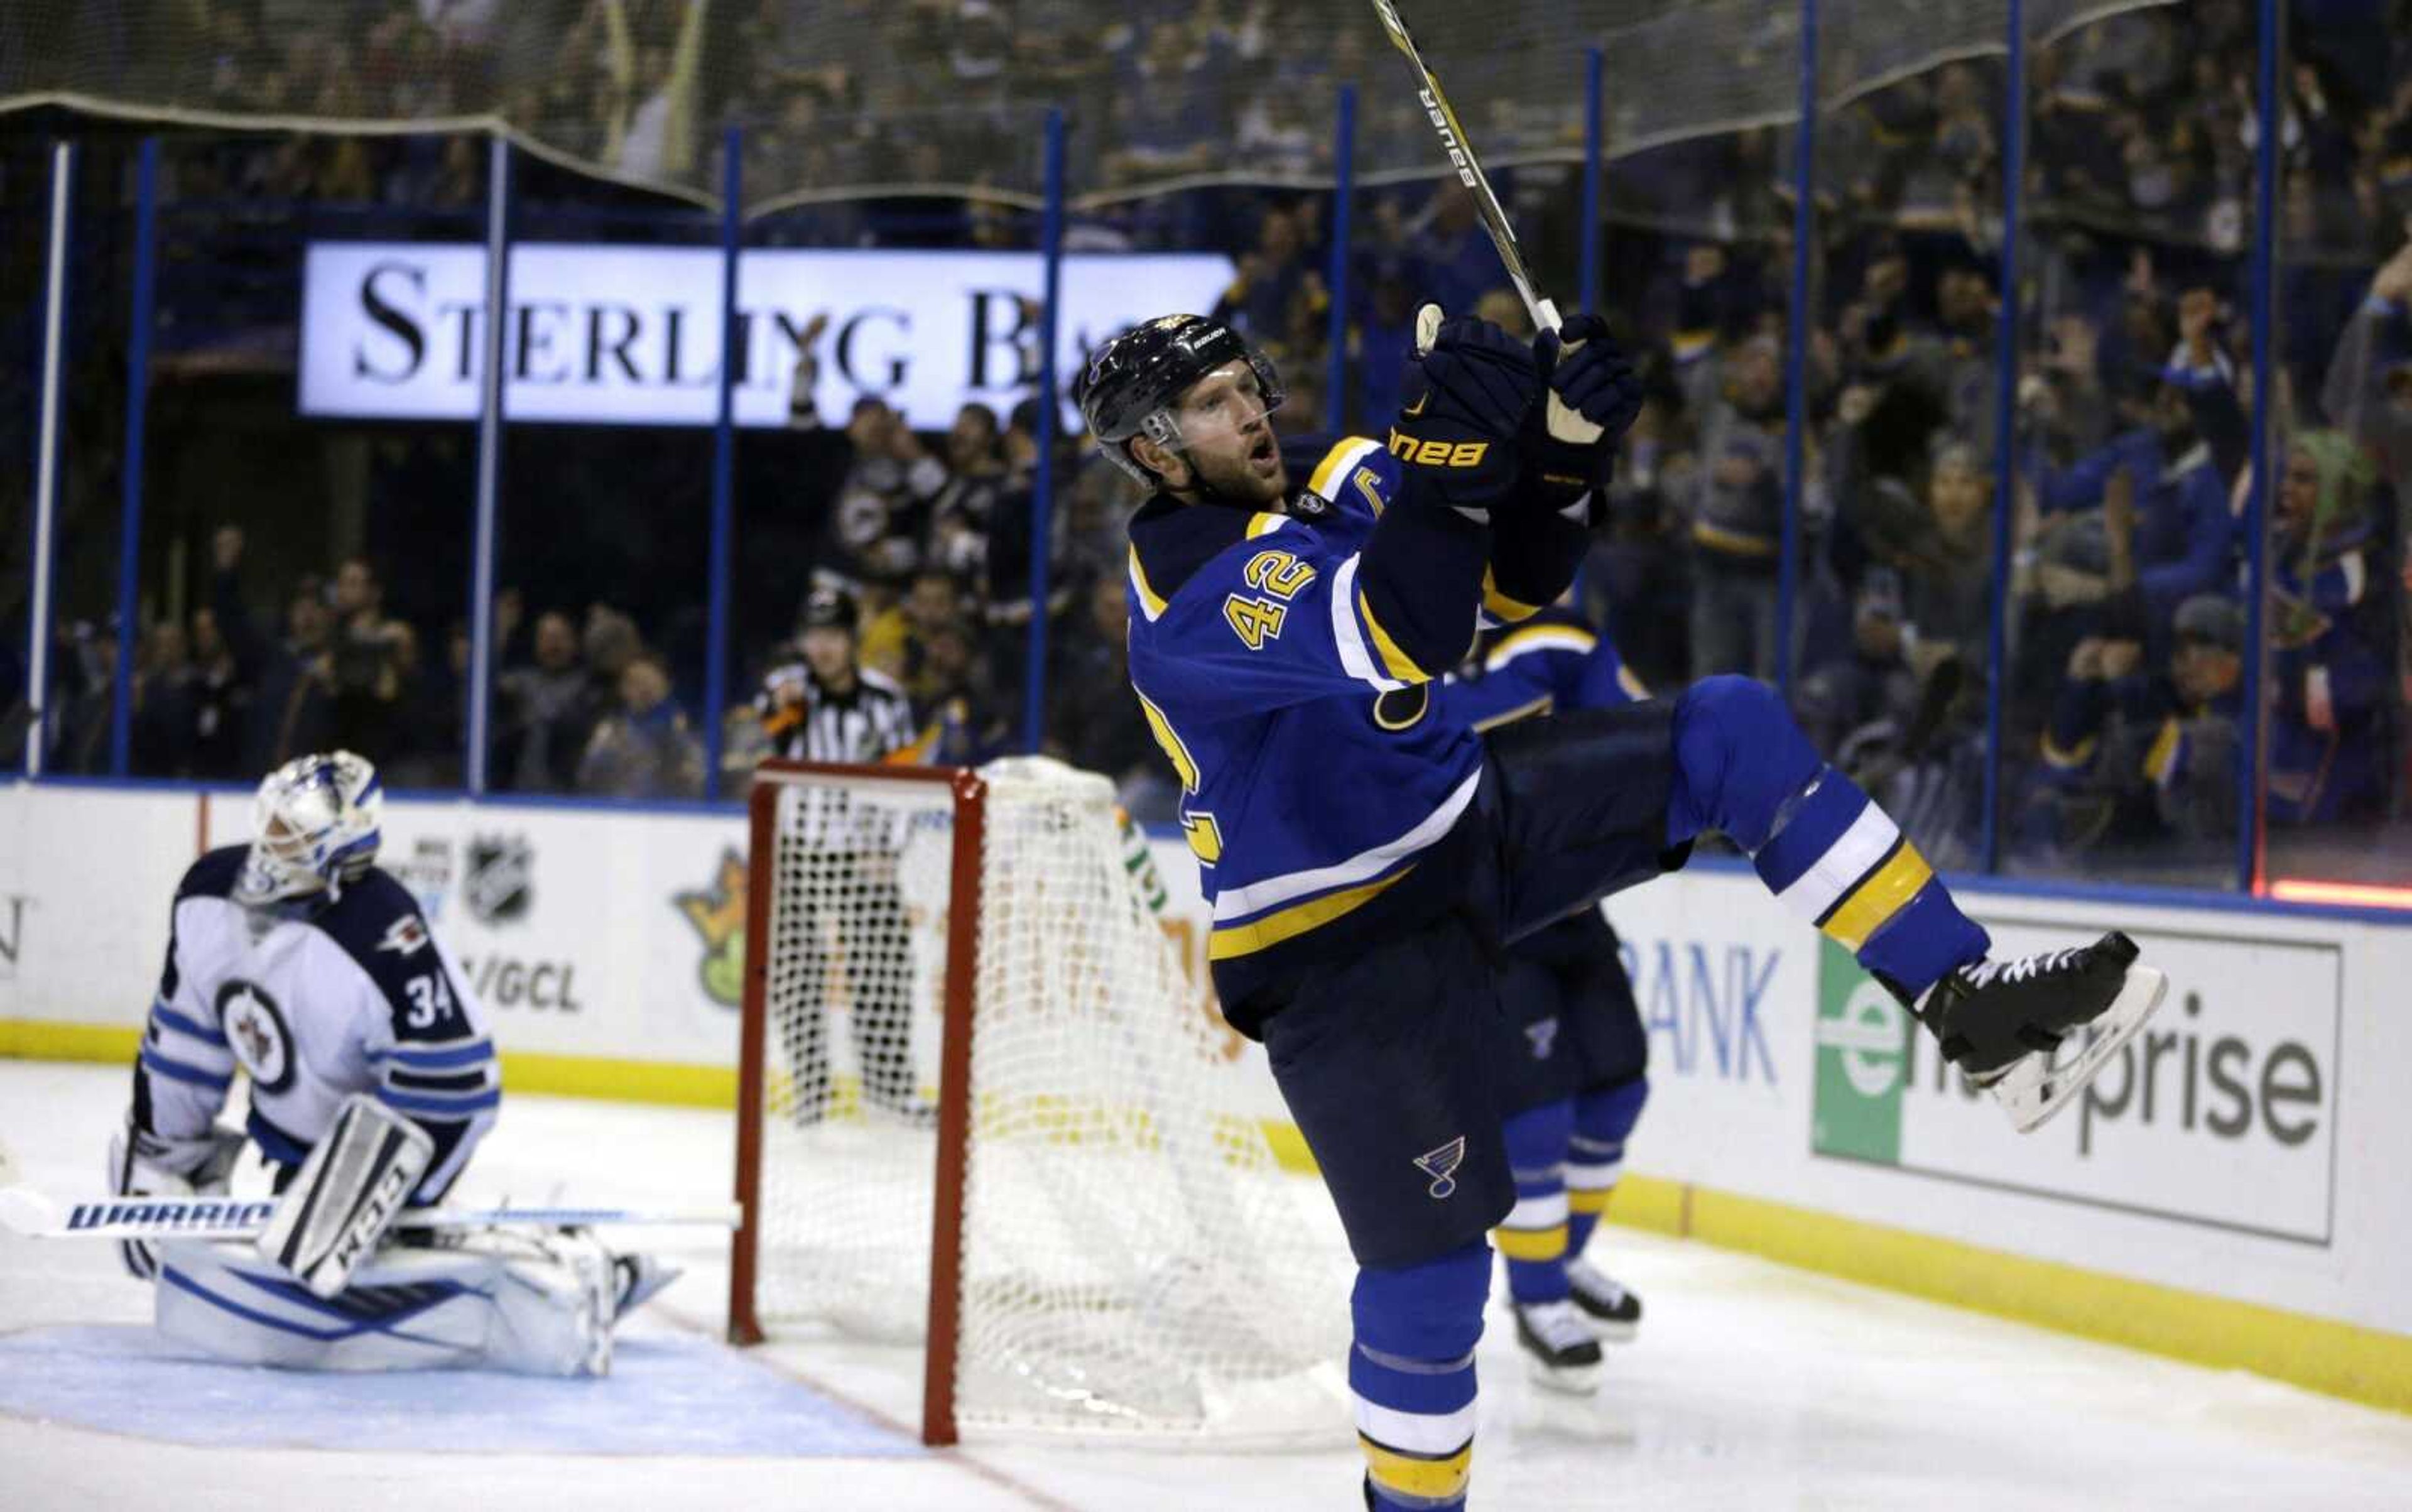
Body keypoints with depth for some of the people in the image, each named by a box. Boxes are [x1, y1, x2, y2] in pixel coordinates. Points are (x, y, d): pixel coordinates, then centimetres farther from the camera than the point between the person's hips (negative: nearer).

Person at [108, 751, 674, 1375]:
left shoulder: (382, 940, -32)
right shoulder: (208, 894, -8)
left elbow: (452, 1090, -29)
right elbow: (180, 1040, 6)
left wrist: (360, 1210, -28)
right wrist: (155, 1158, 9)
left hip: (381, 1138, -9)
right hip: (291, 1133, 9)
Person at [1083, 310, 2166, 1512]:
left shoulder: (1322, 480, 2)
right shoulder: (1182, 583, -23)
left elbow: (1512, 585, 9)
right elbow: (1391, 647, -37)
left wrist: (1559, 454, -9)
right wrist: (1450, 455, -44)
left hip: (1470, 818, 8)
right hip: (1342, 949, -7)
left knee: (1728, 730, -7)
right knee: (1429, 1260, -8)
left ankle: (1971, 1008, -10)